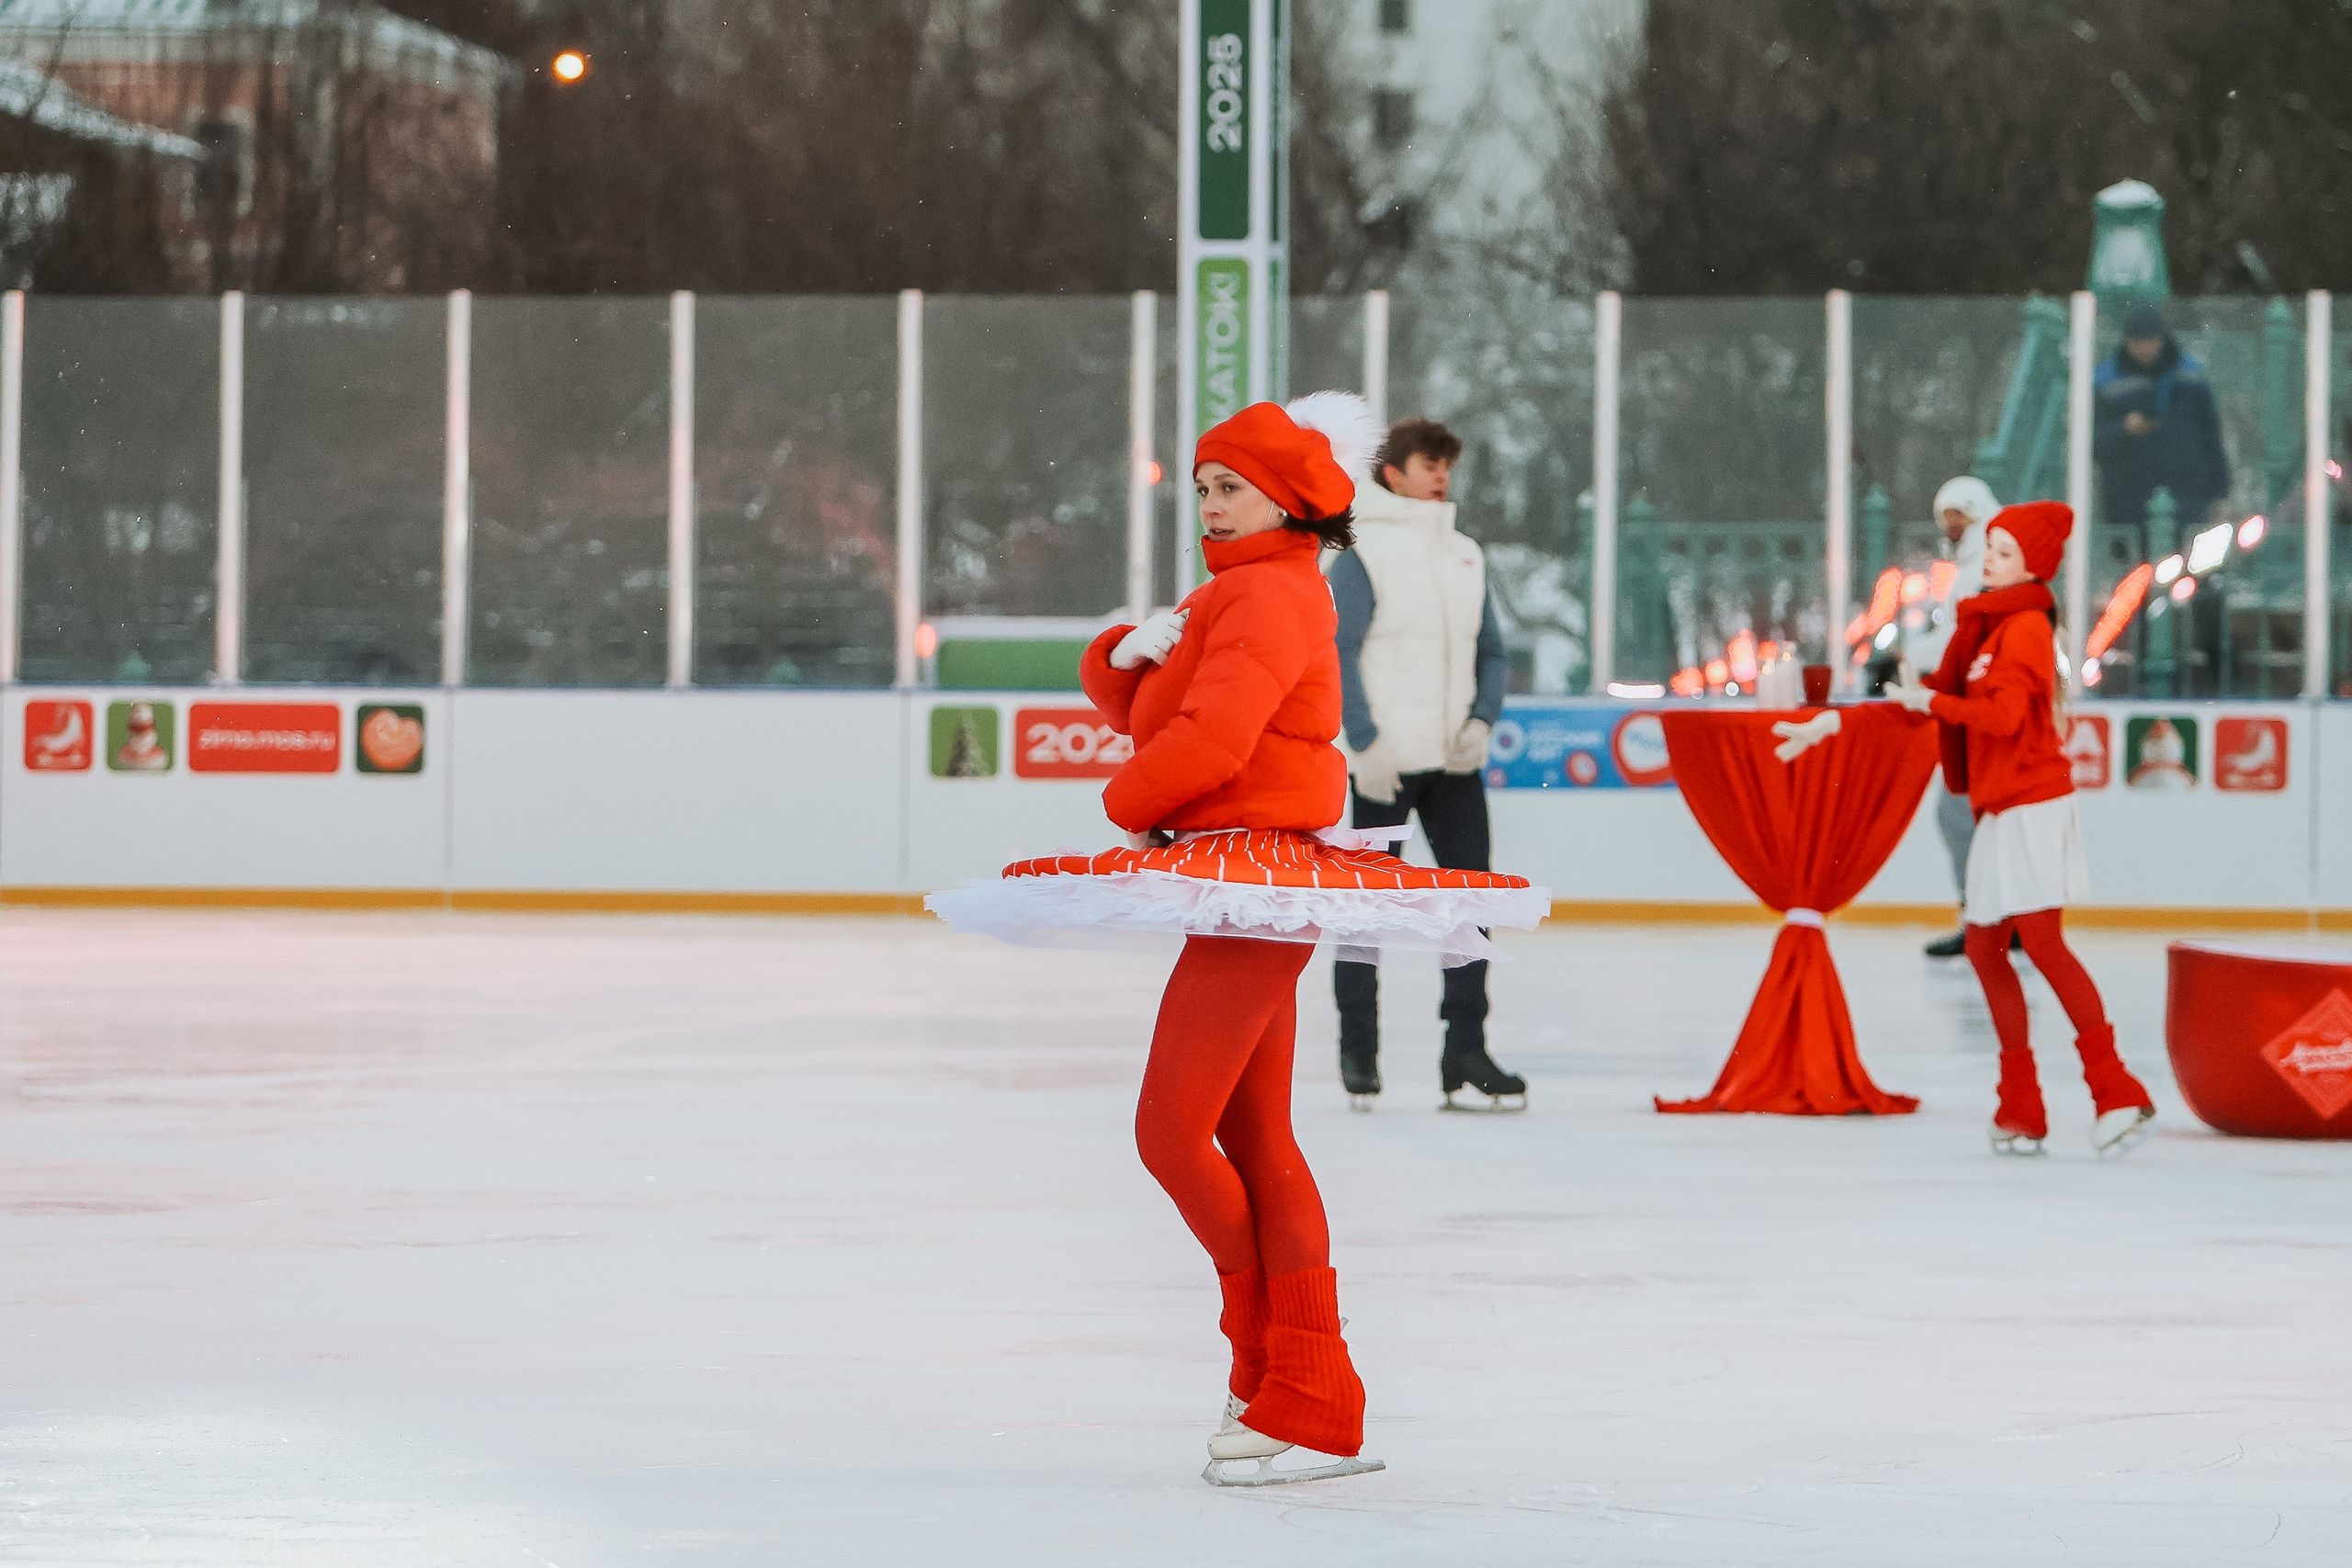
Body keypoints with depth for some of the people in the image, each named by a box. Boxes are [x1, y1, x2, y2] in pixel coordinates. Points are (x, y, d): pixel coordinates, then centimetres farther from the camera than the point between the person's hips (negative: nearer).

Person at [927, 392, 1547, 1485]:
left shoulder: (1271, 595, -12)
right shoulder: (1232, 592, 21)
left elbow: (1211, 738, -24)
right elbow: (1131, 698, 19)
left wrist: (1129, 804, -9)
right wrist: (1127, 653, -4)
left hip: (1254, 870, -11)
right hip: (1256, 891, 11)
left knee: (1171, 1129, -11)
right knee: (1254, 1143, 10)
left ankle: (1271, 1378, 0)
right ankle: (1312, 1402, 10)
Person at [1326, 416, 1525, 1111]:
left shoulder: (1466, 555, 13)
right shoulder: (1363, 552, -5)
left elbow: (1492, 652, 17)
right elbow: (1337, 652, -9)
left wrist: (1481, 720, 0)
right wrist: (1365, 740, -16)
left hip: (1454, 762, 6)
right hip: (1384, 763, -6)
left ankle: (1466, 1052, 7)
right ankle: (1358, 1053, 7)